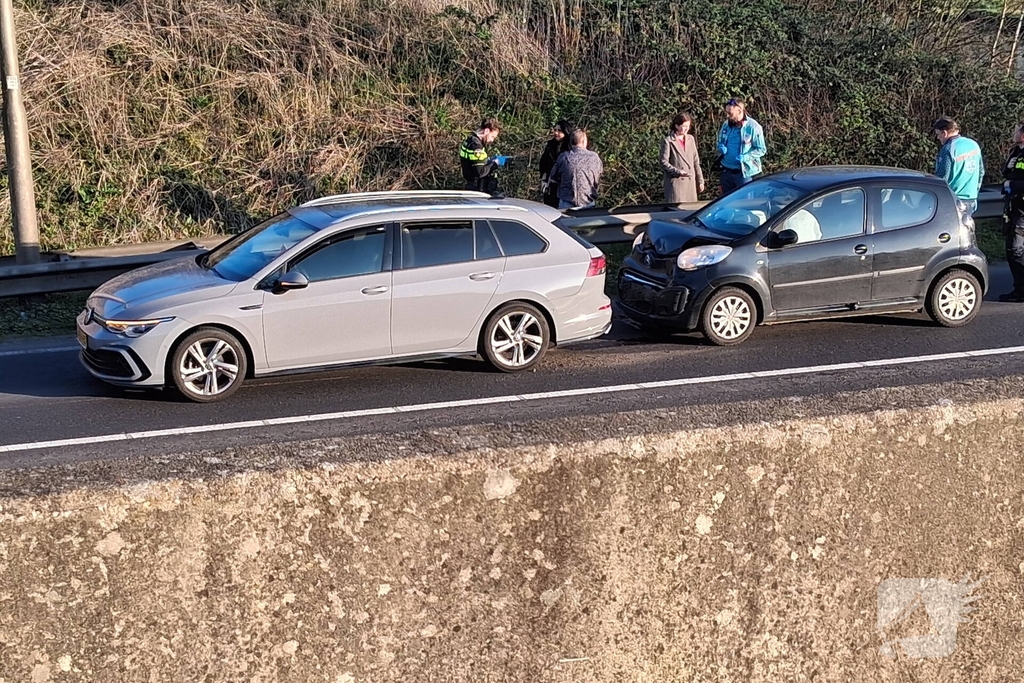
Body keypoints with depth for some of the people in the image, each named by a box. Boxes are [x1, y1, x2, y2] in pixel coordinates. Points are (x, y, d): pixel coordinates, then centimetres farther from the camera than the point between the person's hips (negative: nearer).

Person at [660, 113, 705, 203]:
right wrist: (679, 172, -21)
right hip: (676, 181, -6)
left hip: (690, 182, 6)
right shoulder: (668, 141, -5)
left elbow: (696, 162, 15)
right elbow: (664, 163, -9)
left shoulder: (690, 139, 12)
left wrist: (700, 181, 13)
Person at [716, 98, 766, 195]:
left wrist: (745, 157, -25)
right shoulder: (726, 124, 4)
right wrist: (721, 147, -6)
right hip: (726, 171, 6)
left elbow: (761, 149, -10)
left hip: (744, 173, -6)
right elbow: (720, 141, 20)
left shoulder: (753, 127, -14)